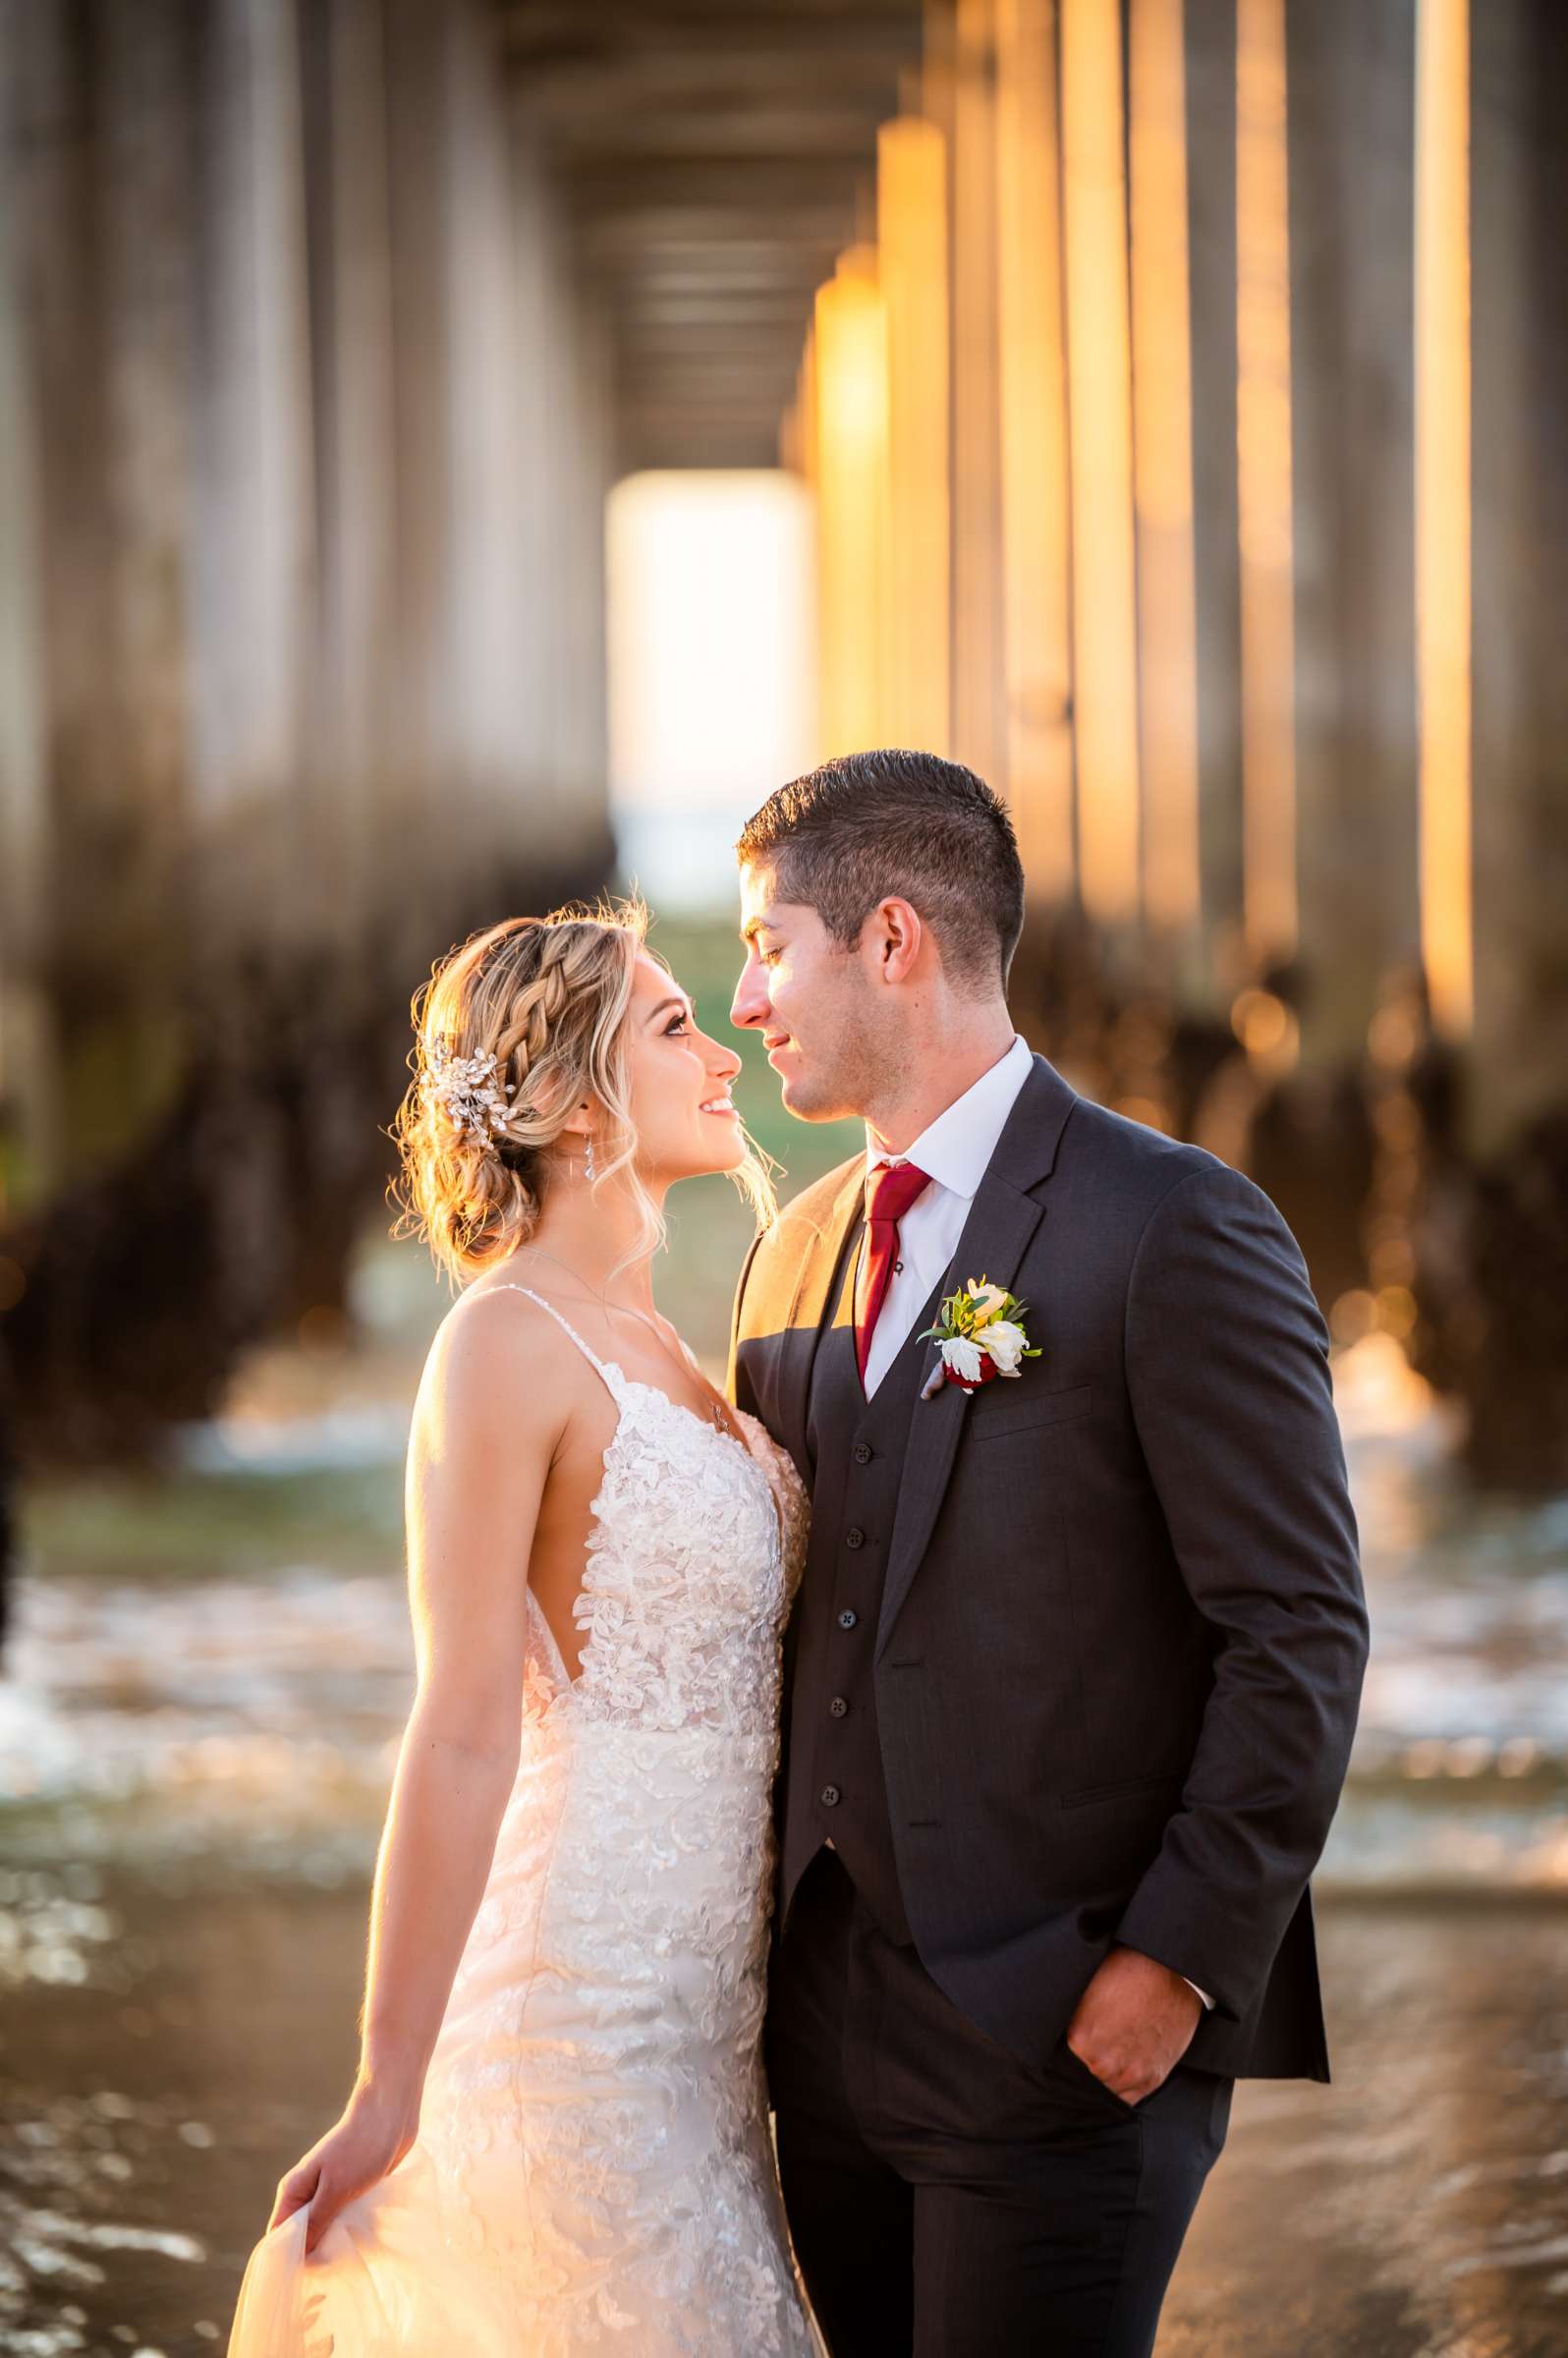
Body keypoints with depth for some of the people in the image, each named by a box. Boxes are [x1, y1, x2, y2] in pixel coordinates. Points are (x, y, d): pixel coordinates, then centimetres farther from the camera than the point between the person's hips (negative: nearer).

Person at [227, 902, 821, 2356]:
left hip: (695, 2004, 9)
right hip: (586, 2005, -8)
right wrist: (386, 2097, -18)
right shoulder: (505, 1346, -13)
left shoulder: (648, 1347, 14)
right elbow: (461, 1737, -17)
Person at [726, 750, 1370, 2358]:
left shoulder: (1175, 1230, -8)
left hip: (1070, 2034, -7)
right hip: (833, 2032, 7)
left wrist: (1180, 1958, -15)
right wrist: (776, 1950, 9)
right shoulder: (798, 1250, 14)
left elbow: (1298, 1634, -11)